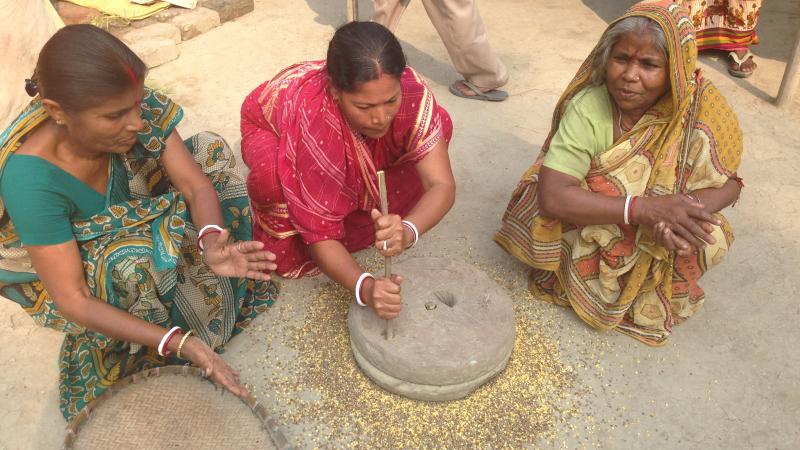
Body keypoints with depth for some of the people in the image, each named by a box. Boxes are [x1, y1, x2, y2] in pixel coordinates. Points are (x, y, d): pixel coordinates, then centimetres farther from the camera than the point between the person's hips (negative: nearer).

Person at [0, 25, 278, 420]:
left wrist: (212, 243, -47)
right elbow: (74, 300, -34)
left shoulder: (140, 109, -27)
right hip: (70, 268, -5)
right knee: (130, 260, -37)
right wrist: (179, 342, -44)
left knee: (210, 150, -11)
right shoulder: (32, 180, -38)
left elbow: (196, 185, -24)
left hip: (138, 220, 5)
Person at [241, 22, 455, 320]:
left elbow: (443, 185, -36)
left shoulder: (411, 93, -36)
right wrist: (365, 287, -53)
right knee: (274, 176, -39)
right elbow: (320, 231, -37)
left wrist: (408, 230, -57)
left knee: (436, 125, -17)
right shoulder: (312, 119, -43)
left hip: (352, 150, 4)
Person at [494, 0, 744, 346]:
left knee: (709, 239, -25)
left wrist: (685, 208, -32)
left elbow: (727, 183, -8)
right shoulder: (587, 109, -25)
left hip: (657, 234, 2)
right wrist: (643, 208, -40)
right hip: (593, 228, -2)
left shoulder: (701, 107, -17)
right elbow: (551, 197, -32)